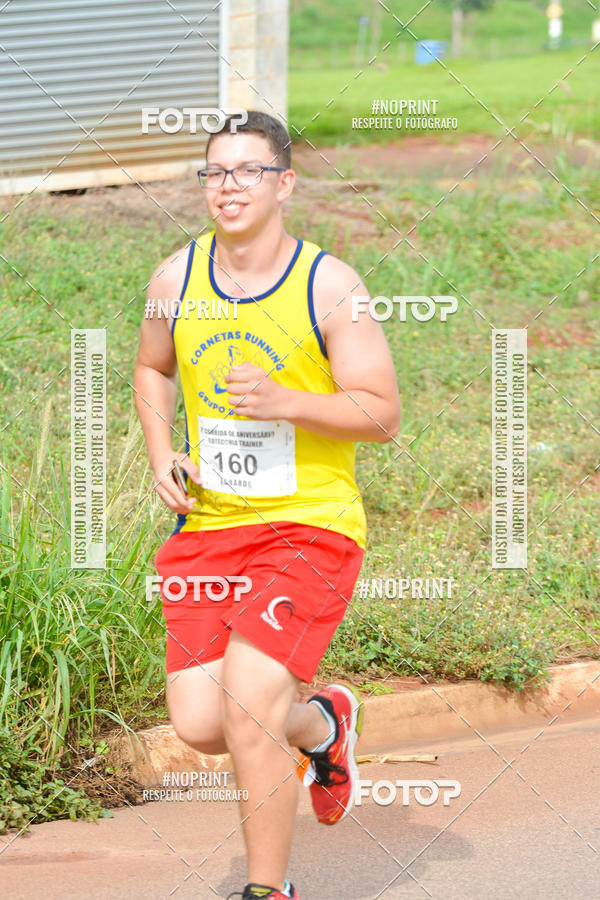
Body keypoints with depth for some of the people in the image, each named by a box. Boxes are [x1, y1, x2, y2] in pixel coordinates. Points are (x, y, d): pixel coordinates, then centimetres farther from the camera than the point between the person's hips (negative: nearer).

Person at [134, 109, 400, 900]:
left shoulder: (329, 286, -8)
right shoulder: (176, 280, 4)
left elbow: (383, 416, -7)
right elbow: (152, 369, 24)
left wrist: (284, 402, -22)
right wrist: (162, 453, 6)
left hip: (311, 524, -4)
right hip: (207, 525, 5)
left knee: (246, 706, -18)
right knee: (198, 725, -4)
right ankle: (323, 724, 30)